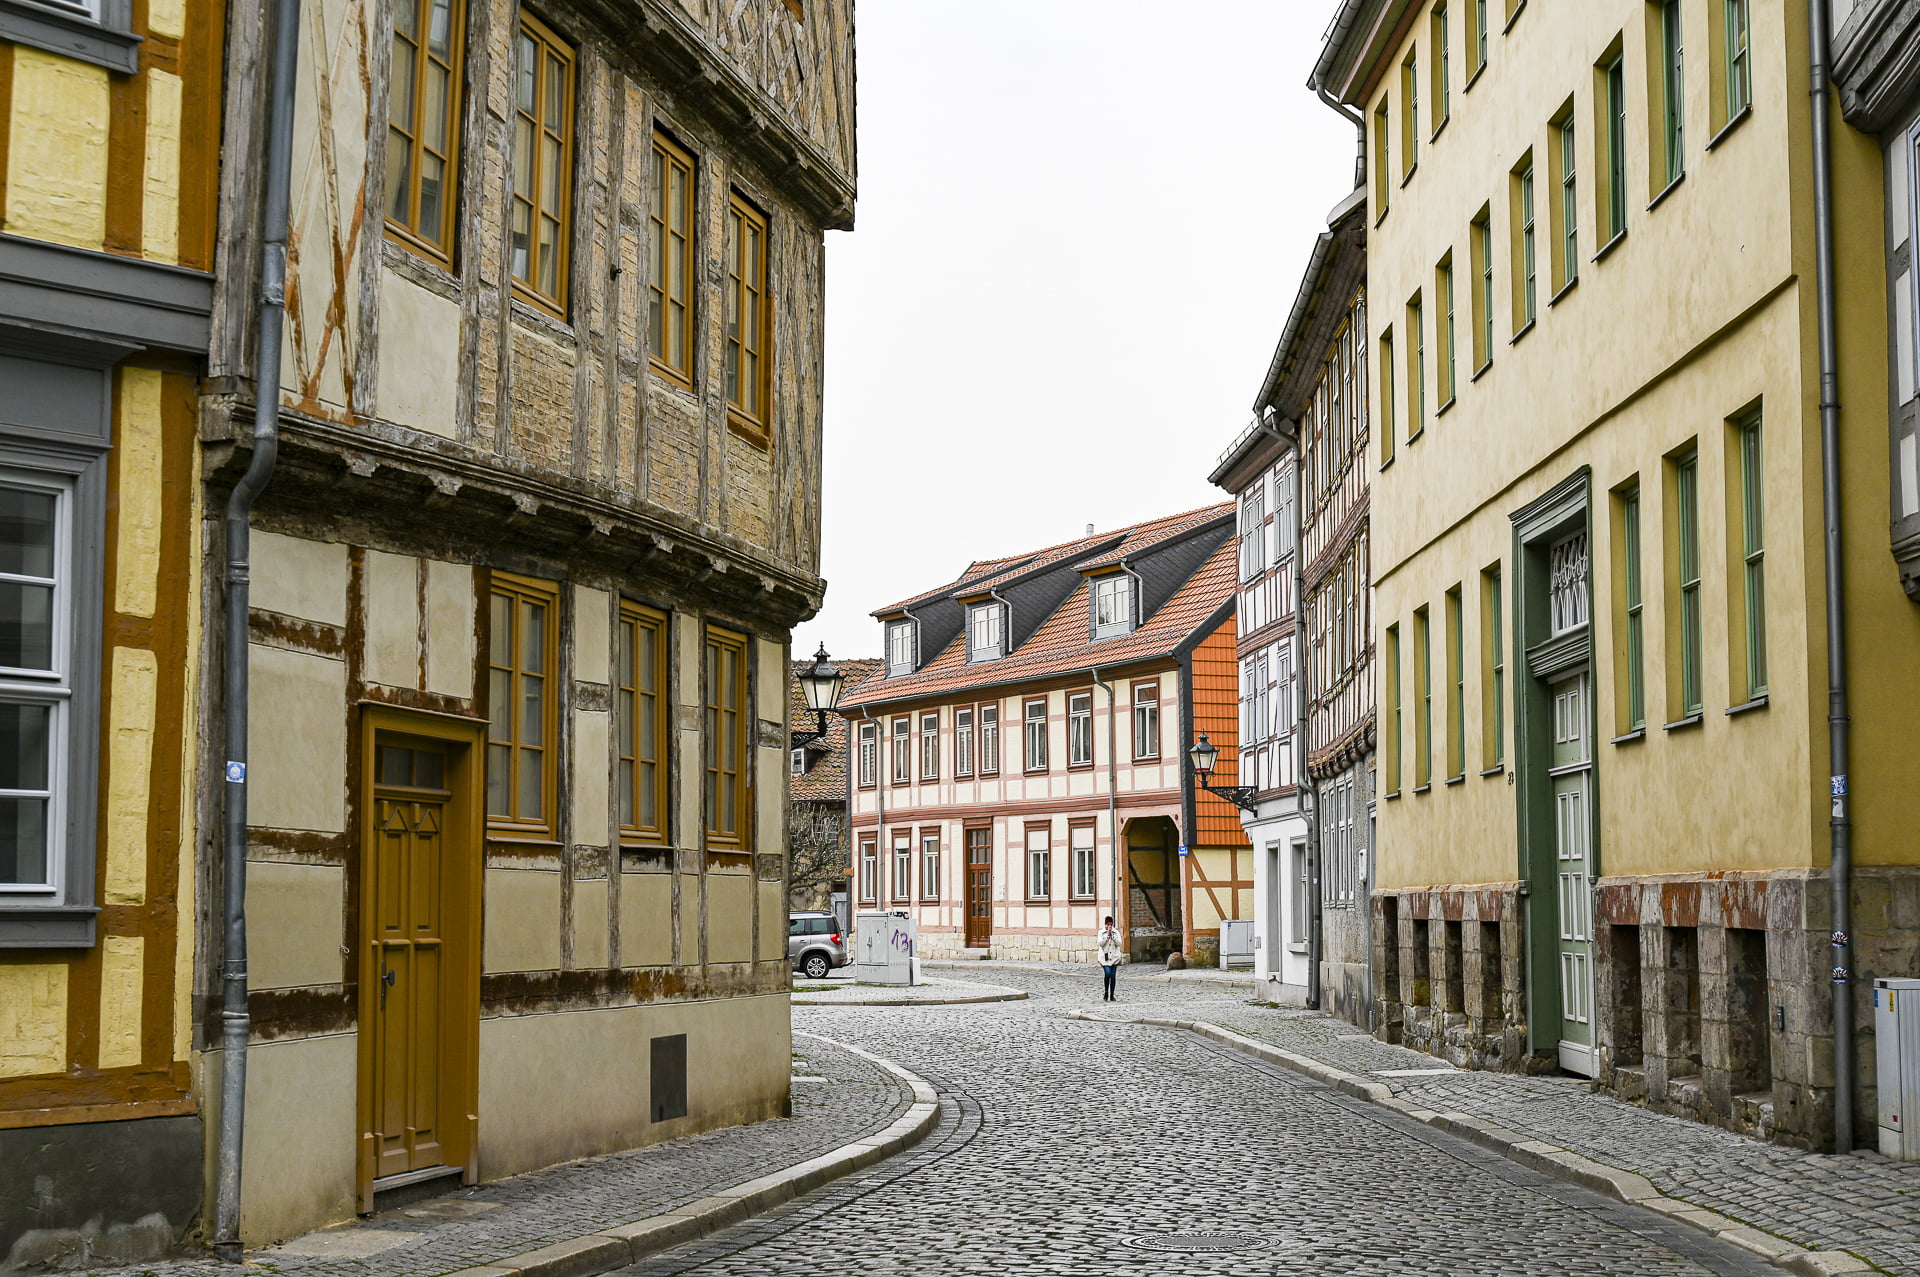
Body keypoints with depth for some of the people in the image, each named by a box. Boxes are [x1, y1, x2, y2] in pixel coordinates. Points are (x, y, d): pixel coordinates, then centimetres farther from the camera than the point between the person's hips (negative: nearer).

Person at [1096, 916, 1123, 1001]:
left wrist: (1112, 935, -13)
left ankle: (1111, 996, 10)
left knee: (1113, 976, 2)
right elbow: (1100, 943, -9)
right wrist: (1107, 935, -14)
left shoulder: (1116, 932, 7)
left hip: (1114, 957, 2)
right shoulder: (1101, 932, 3)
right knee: (1108, 974, -18)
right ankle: (1106, 994, -4)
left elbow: (1119, 943, -3)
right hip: (1105, 957, -2)